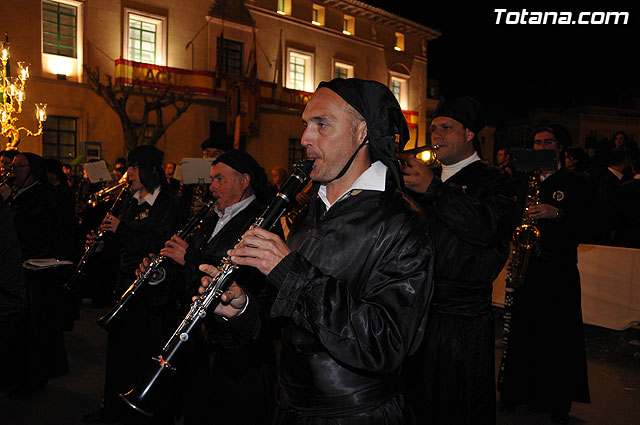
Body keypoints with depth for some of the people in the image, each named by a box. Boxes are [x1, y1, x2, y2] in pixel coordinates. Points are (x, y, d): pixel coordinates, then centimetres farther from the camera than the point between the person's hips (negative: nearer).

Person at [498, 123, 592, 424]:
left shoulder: (576, 183, 5)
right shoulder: (522, 181, 14)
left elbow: (586, 225, -4)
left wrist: (557, 213, -20)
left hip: (559, 270, -2)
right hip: (526, 265, 3)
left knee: (558, 336, 1)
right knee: (521, 330, 4)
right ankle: (517, 392, 21)